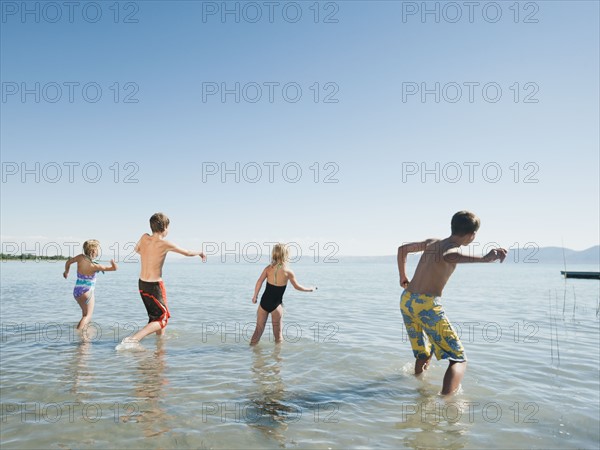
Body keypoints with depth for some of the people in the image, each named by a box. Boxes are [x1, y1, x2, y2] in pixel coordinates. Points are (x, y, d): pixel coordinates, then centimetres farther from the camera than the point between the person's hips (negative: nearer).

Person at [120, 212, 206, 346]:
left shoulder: (144, 237, -2)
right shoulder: (165, 244, -18)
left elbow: (137, 249, 21)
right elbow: (188, 253, -6)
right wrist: (200, 253, 13)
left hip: (142, 283, 7)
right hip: (155, 285, -7)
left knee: (156, 314, 26)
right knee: (162, 319, 2)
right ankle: (134, 339, -14)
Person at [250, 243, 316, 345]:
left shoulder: (269, 268, -3)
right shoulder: (288, 272, -9)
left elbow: (259, 282, -6)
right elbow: (297, 287, 3)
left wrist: (255, 296, 7)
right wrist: (310, 289, 18)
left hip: (264, 302, 3)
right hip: (276, 304, -3)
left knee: (258, 329, 15)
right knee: (278, 332, 12)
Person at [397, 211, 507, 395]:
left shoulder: (431, 242, 13)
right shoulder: (452, 248, -10)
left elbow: (402, 248, 26)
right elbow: (446, 257, -37)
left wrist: (403, 278, 32)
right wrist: (484, 259, -48)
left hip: (406, 300, 8)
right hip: (427, 304, -8)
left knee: (423, 355, 28)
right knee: (459, 359, -4)